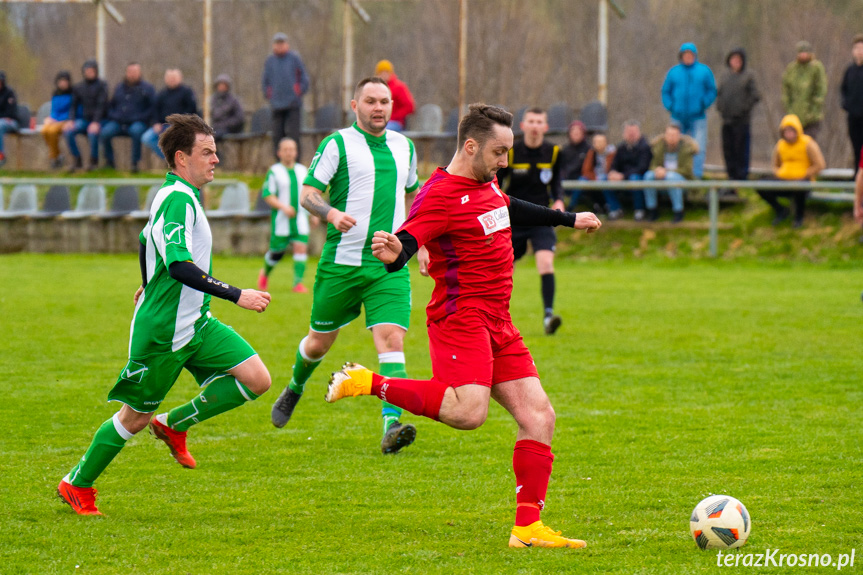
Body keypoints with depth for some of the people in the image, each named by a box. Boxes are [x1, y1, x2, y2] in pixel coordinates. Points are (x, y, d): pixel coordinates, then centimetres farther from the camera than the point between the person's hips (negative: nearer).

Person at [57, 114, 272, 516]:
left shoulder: (174, 196, 11)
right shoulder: (178, 200, -21)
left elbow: (145, 241, 29)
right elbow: (180, 265, -32)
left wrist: (148, 287, 47)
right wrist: (236, 296, -34)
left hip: (196, 324, 9)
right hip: (163, 332, -9)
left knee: (257, 380, -4)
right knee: (136, 416, 4)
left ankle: (175, 424, 11)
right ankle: (77, 486, 22)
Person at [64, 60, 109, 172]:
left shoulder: (101, 85, -5)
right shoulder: (78, 87, 10)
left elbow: (101, 105, -14)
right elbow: (74, 105, 11)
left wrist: (96, 123, -26)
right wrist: (71, 120, -8)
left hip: (99, 120, -4)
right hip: (85, 119, 4)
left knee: (92, 133, -37)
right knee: (68, 131, -24)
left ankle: (94, 160, -13)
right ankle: (77, 160, -11)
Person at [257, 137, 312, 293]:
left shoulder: (303, 170, 12)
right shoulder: (274, 171, -3)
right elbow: (267, 195, -8)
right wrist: (283, 207, -21)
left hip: (300, 218, 3)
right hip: (281, 220, -3)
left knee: (300, 247, -12)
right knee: (277, 252, 2)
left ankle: (298, 282, -10)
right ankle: (265, 274, 32)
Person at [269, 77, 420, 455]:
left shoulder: (404, 146, 12)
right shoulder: (337, 144, -4)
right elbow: (307, 194, -9)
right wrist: (332, 214, -29)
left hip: (390, 265, 3)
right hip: (342, 263, -2)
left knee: (392, 340, -16)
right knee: (320, 341, 12)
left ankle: (392, 426, -26)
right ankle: (295, 389, 44)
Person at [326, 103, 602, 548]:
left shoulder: (486, 185, 16)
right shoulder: (440, 195, -14)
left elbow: (511, 210, 38)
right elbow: (406, 243, -27)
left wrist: (569, 220, 50)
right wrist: (393, 254, -51)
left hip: (498, 323, 9)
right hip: (460, 316, -9)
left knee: (539, 417, 3)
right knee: (468, 411, -29)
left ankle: (528, 527, 6)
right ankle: (366, 383, -14)